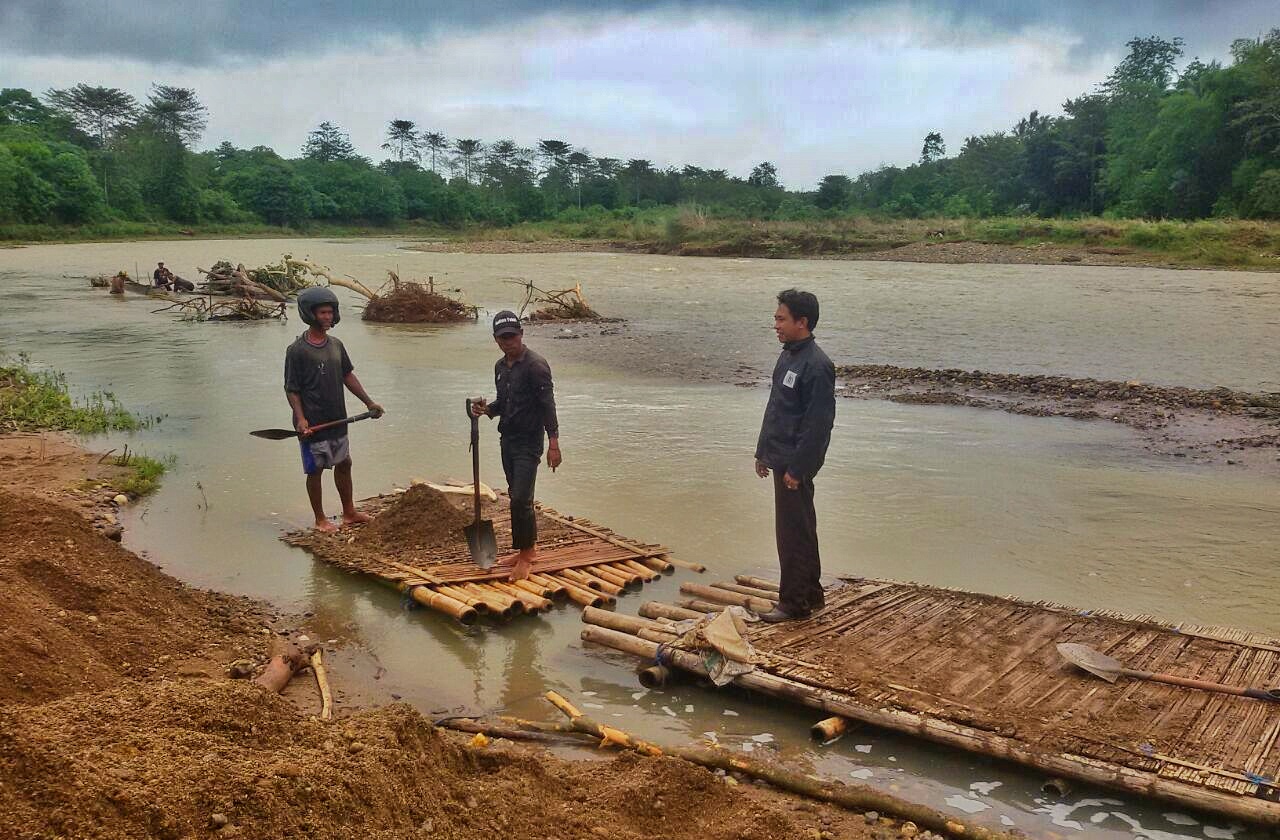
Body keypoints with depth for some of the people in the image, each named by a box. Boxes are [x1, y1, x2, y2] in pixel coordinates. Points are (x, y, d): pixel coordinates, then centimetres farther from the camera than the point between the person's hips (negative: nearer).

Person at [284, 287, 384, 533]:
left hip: (337, 420, 7)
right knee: (315, 470, 5)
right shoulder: (297, 350, -13)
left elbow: (348, 376, 16)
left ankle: (349, 513, 30)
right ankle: (320, 519, 19)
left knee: (344, 464, 16)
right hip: (313, 424, -7)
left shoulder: (336, 345, 6)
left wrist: (369, 402, 14)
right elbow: (291, 389, -12)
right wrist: (300, 418, -23)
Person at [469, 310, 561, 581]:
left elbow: (548, 405, -16)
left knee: (521, 498, -11)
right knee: (517, 497, 13)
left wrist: (553, 443, -20)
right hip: (507, 439, 8)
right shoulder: (500, 366, 11)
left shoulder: (536, 365, -14)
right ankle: (529, 550, 25)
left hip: (528, 443, -8)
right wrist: (486, 409, 0)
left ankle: (525, 554, 0)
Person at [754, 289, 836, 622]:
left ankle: (794, 603, 10)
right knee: (801, 530, 18)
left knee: (793, 533, -1)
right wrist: (763, 452, 20)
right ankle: (810, 595, 31)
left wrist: (797, 468, -21)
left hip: (796, 463, -10)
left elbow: (818, 423, -21)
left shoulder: (816, 365, -19)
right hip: (781, 457, 10)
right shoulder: (788, 355, 11)